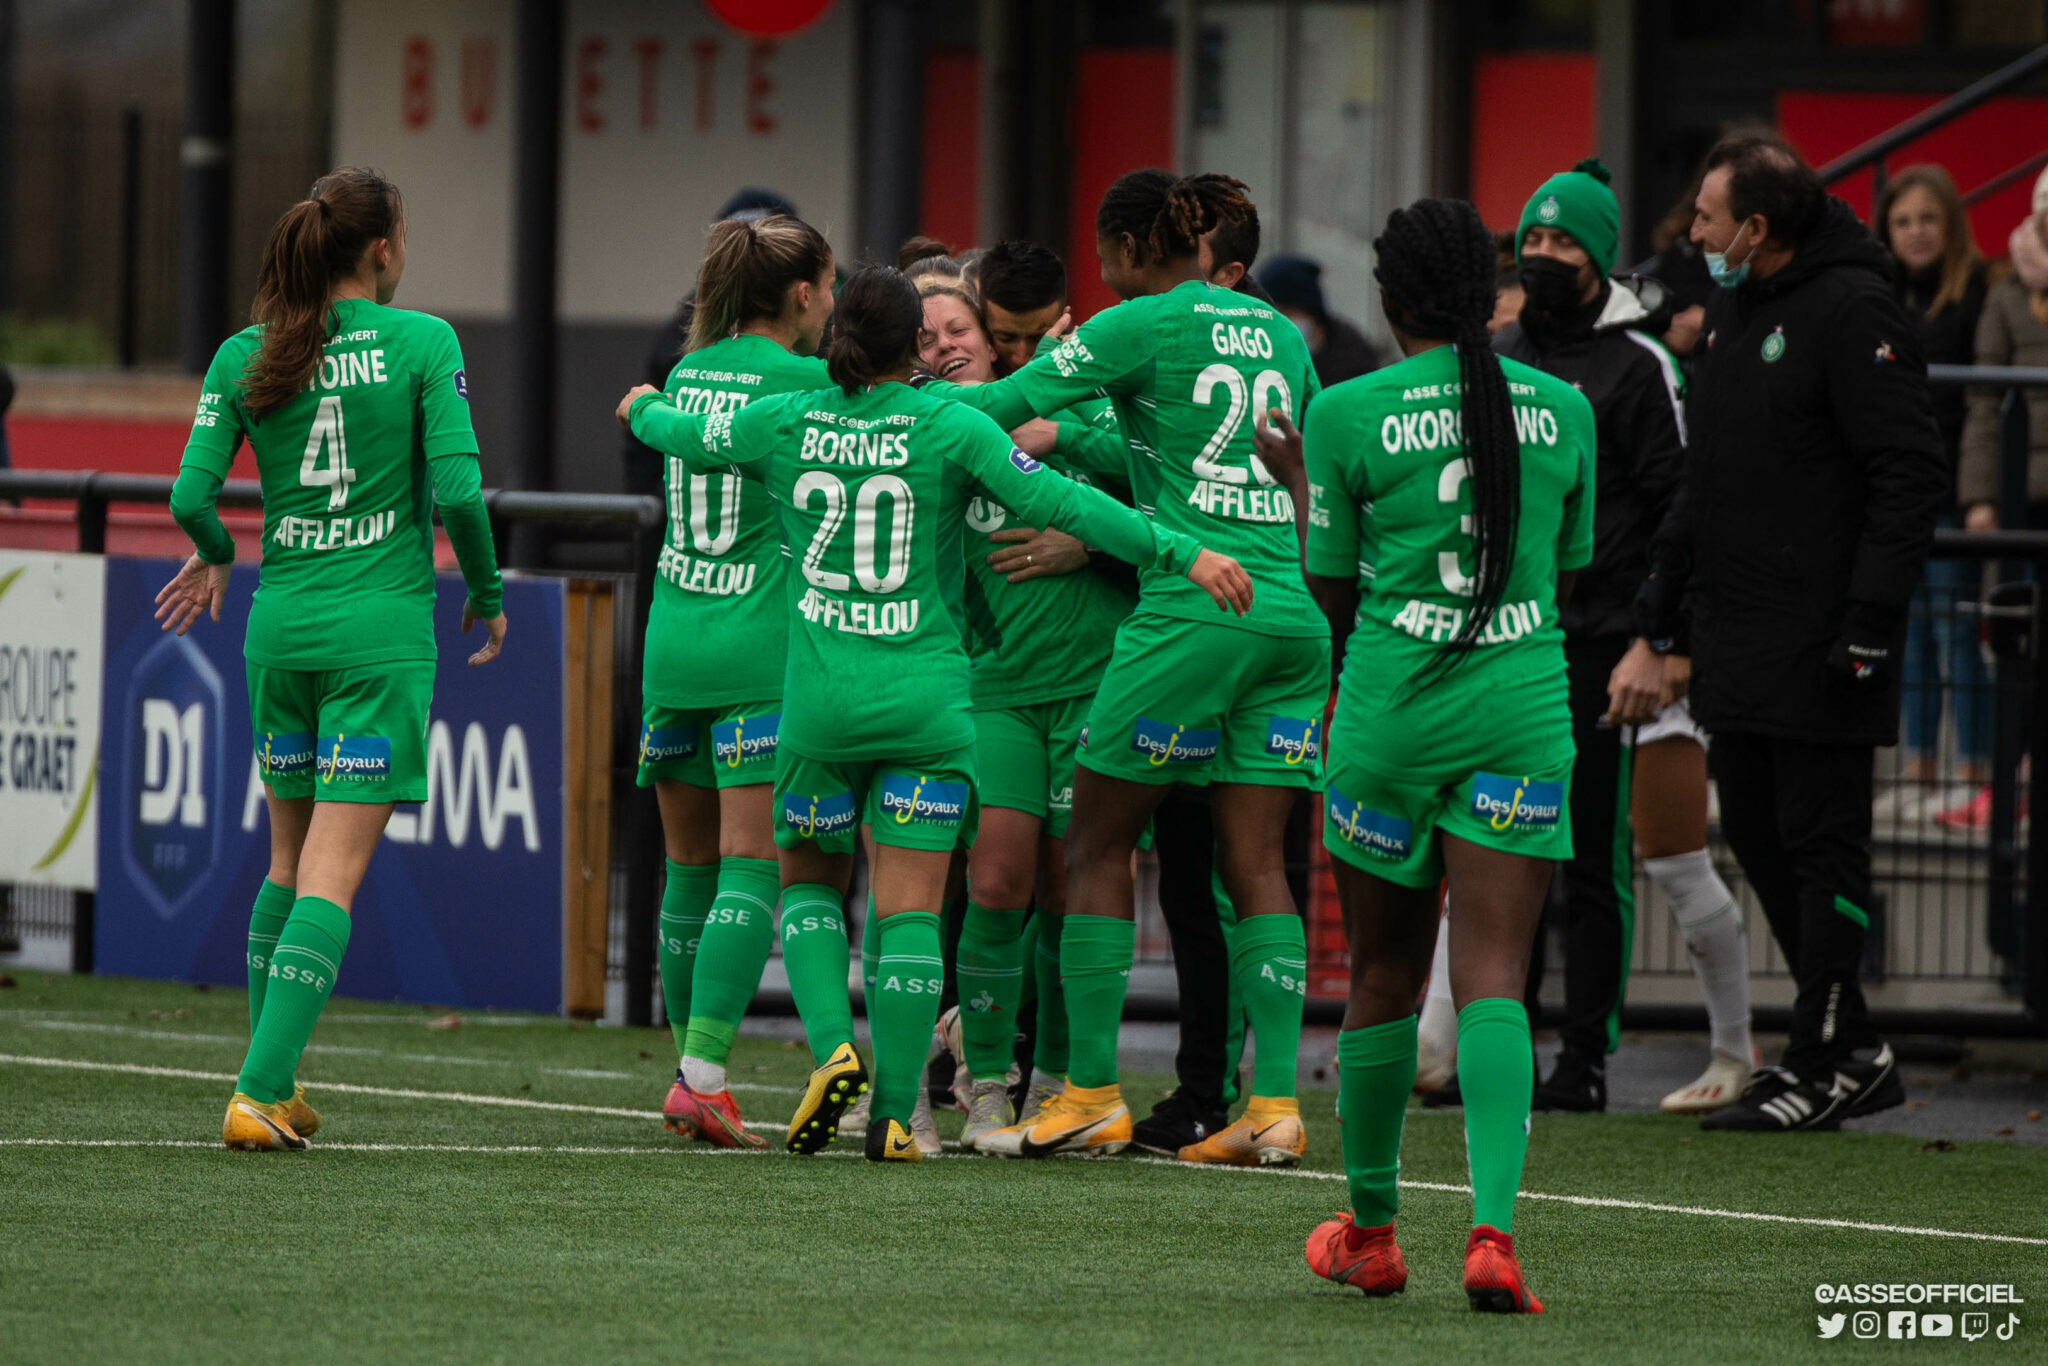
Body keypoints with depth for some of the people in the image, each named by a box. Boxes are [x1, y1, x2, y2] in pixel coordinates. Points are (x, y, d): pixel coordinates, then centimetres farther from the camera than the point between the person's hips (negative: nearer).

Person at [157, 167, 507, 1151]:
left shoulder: (245, 357, 2)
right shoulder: (423, 343, -7)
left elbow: (191, 494, -2)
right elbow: (458, 489, -12)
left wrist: (214, 555, 20)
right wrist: (486, 595, 4)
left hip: (282, 626, 4)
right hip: (383, 628, -4)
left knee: (290, 859, 20)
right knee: (333, 875, -6)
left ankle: (274, 1082, 24)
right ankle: (258, 1094, -16)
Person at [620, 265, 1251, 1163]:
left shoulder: (786, 425, 2)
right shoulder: (948, 427, -7)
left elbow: (681, 435, 20)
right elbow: (1057, 501, -15)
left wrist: (644, 408, 44)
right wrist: (1181, 553, -15)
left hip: (820, 692, 2)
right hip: (927, 694, -2)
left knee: (808, 880, 20)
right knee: (909, 910, 1)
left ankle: (832, 1047, -3)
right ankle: (893, 1115, -2)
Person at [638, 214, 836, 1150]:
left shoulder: (686, 374, 11)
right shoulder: (803, 381, -6)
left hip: (671, 641, 6)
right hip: (761, 645, -6)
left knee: (690, 865, 14)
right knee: (750, 867, -7)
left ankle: (690, 1074, 18)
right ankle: (704, 1077, -17)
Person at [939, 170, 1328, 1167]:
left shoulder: (1141, 327, -3)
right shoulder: (1278, 335, 16)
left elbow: (1005, 406, -2)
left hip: (1194, 605, -6)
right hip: (1293, 615, 6)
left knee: (1097, 847, 4)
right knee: (1256, 866, 6)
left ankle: (1092, 1096, 3)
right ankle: (1275, 1104, -2)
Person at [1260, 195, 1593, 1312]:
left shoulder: (1349, 414, -4)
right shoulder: (1562, 409, 4)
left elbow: (1332, 594, 4)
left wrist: (1295, 482, 20)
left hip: (1391, 712, -1)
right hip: (1524, 711, 1)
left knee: (1383, 976, 13)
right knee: (1493, 977, -5)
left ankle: (1370, 1228, 27)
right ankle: (1492, 1229, -23)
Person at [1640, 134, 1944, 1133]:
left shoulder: (1852, 311, -14)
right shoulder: (1734, 307, 14)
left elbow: (1912, 476, -17)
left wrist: (1872, 619, -20)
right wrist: (1668, 572, 17)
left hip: (1819, 643, -9)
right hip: (1736, 638, 9)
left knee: (1821, 844, -4)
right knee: (1754, 834, 11)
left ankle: (1823, 1068, 1)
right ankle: (1852, 1048, 19)